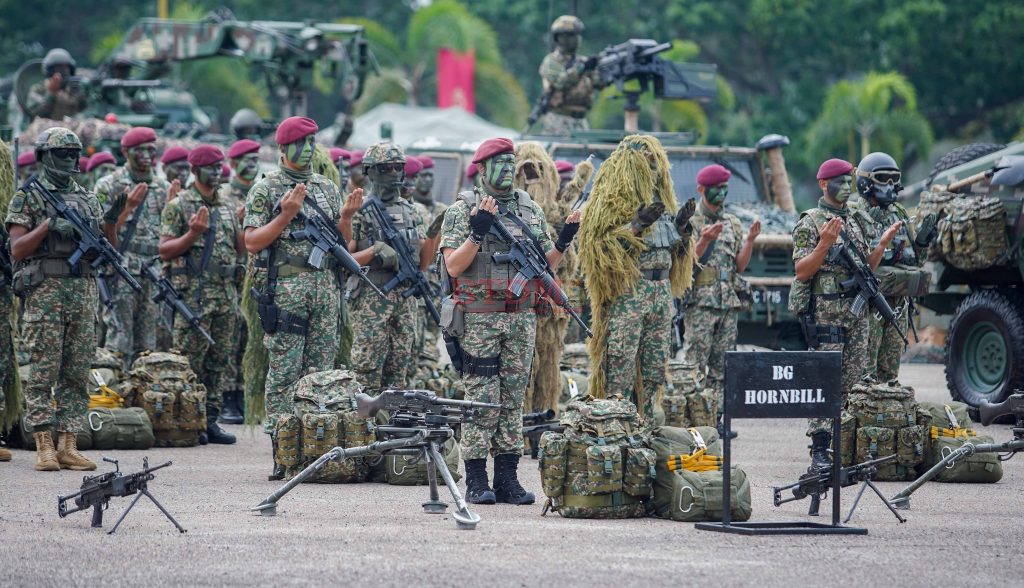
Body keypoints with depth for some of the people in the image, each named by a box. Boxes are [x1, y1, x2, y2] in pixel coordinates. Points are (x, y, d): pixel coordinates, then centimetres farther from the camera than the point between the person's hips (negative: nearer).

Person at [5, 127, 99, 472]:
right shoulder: (27, 199, 2)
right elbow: (17, 250, -4)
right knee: (43, 373, -6)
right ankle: (44, 447, -5)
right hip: (44, 292, -5)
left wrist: (105, 226, -5)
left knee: (77, 375, 2)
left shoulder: (88, 200, 16)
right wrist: (47, 225, -15)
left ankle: (68, 446, 4)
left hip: (83, 292, 5)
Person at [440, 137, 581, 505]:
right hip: (479, 319, -5)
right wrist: (478, 231, -22)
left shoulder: (530, 210, 12)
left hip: (521, 319, 5)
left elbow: (546, 263, 15)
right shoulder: (463, 210, -2)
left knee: (513, 398, 6)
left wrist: (565, 239, -2)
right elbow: (454, 266, -11)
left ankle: (507, 478, 10)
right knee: (481, 399, -4)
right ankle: (476, 481, 0)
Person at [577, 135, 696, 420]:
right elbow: (598, 244, -15)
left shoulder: (660, 197, 16)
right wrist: (636, 226, -21)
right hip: (626, 292, -8)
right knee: (620, 371, -10)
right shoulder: (612, 199, -6)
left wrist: (681, 227, 5)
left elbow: (674, 248, 25)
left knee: (654, 370, 9)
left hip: (661, 290, 8)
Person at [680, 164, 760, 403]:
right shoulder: (689, 222, -2)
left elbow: (739, 267, 12)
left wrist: (750, 240, -3)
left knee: (722, 367, 5)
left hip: (728, 303, 6)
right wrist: (705, 241, -22)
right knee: (695, 365, -8)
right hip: (699, 302, -6)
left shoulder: (732, 223, 15)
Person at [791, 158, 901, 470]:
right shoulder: (810, 224, -4)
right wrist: (824, 244, -22)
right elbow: (802, 271, -10)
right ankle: (820, 450, -11)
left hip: (857, 312, 6)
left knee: (855, 381, 7)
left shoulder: (859, 221, 16)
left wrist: (883, 244, 3)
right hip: (825, 312, -6)